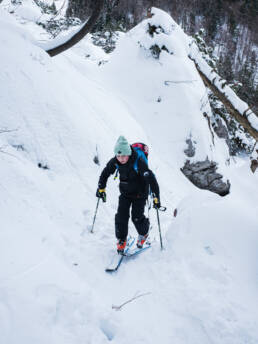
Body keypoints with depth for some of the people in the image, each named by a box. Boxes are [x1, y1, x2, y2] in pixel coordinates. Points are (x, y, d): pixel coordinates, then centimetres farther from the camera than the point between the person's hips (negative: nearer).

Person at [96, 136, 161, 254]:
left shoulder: (139, 162, -32)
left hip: (140, 193, -4)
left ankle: (143, 233, 27)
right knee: (121, 216, -5)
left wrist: (156, 197, -37)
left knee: (137, 217, -7)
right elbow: (105, 173, 2)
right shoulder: (115, 162, -18)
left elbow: (151, 179, -33)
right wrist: (101, 188, 2)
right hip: (125, 193, 4)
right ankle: (121, 240, 17)